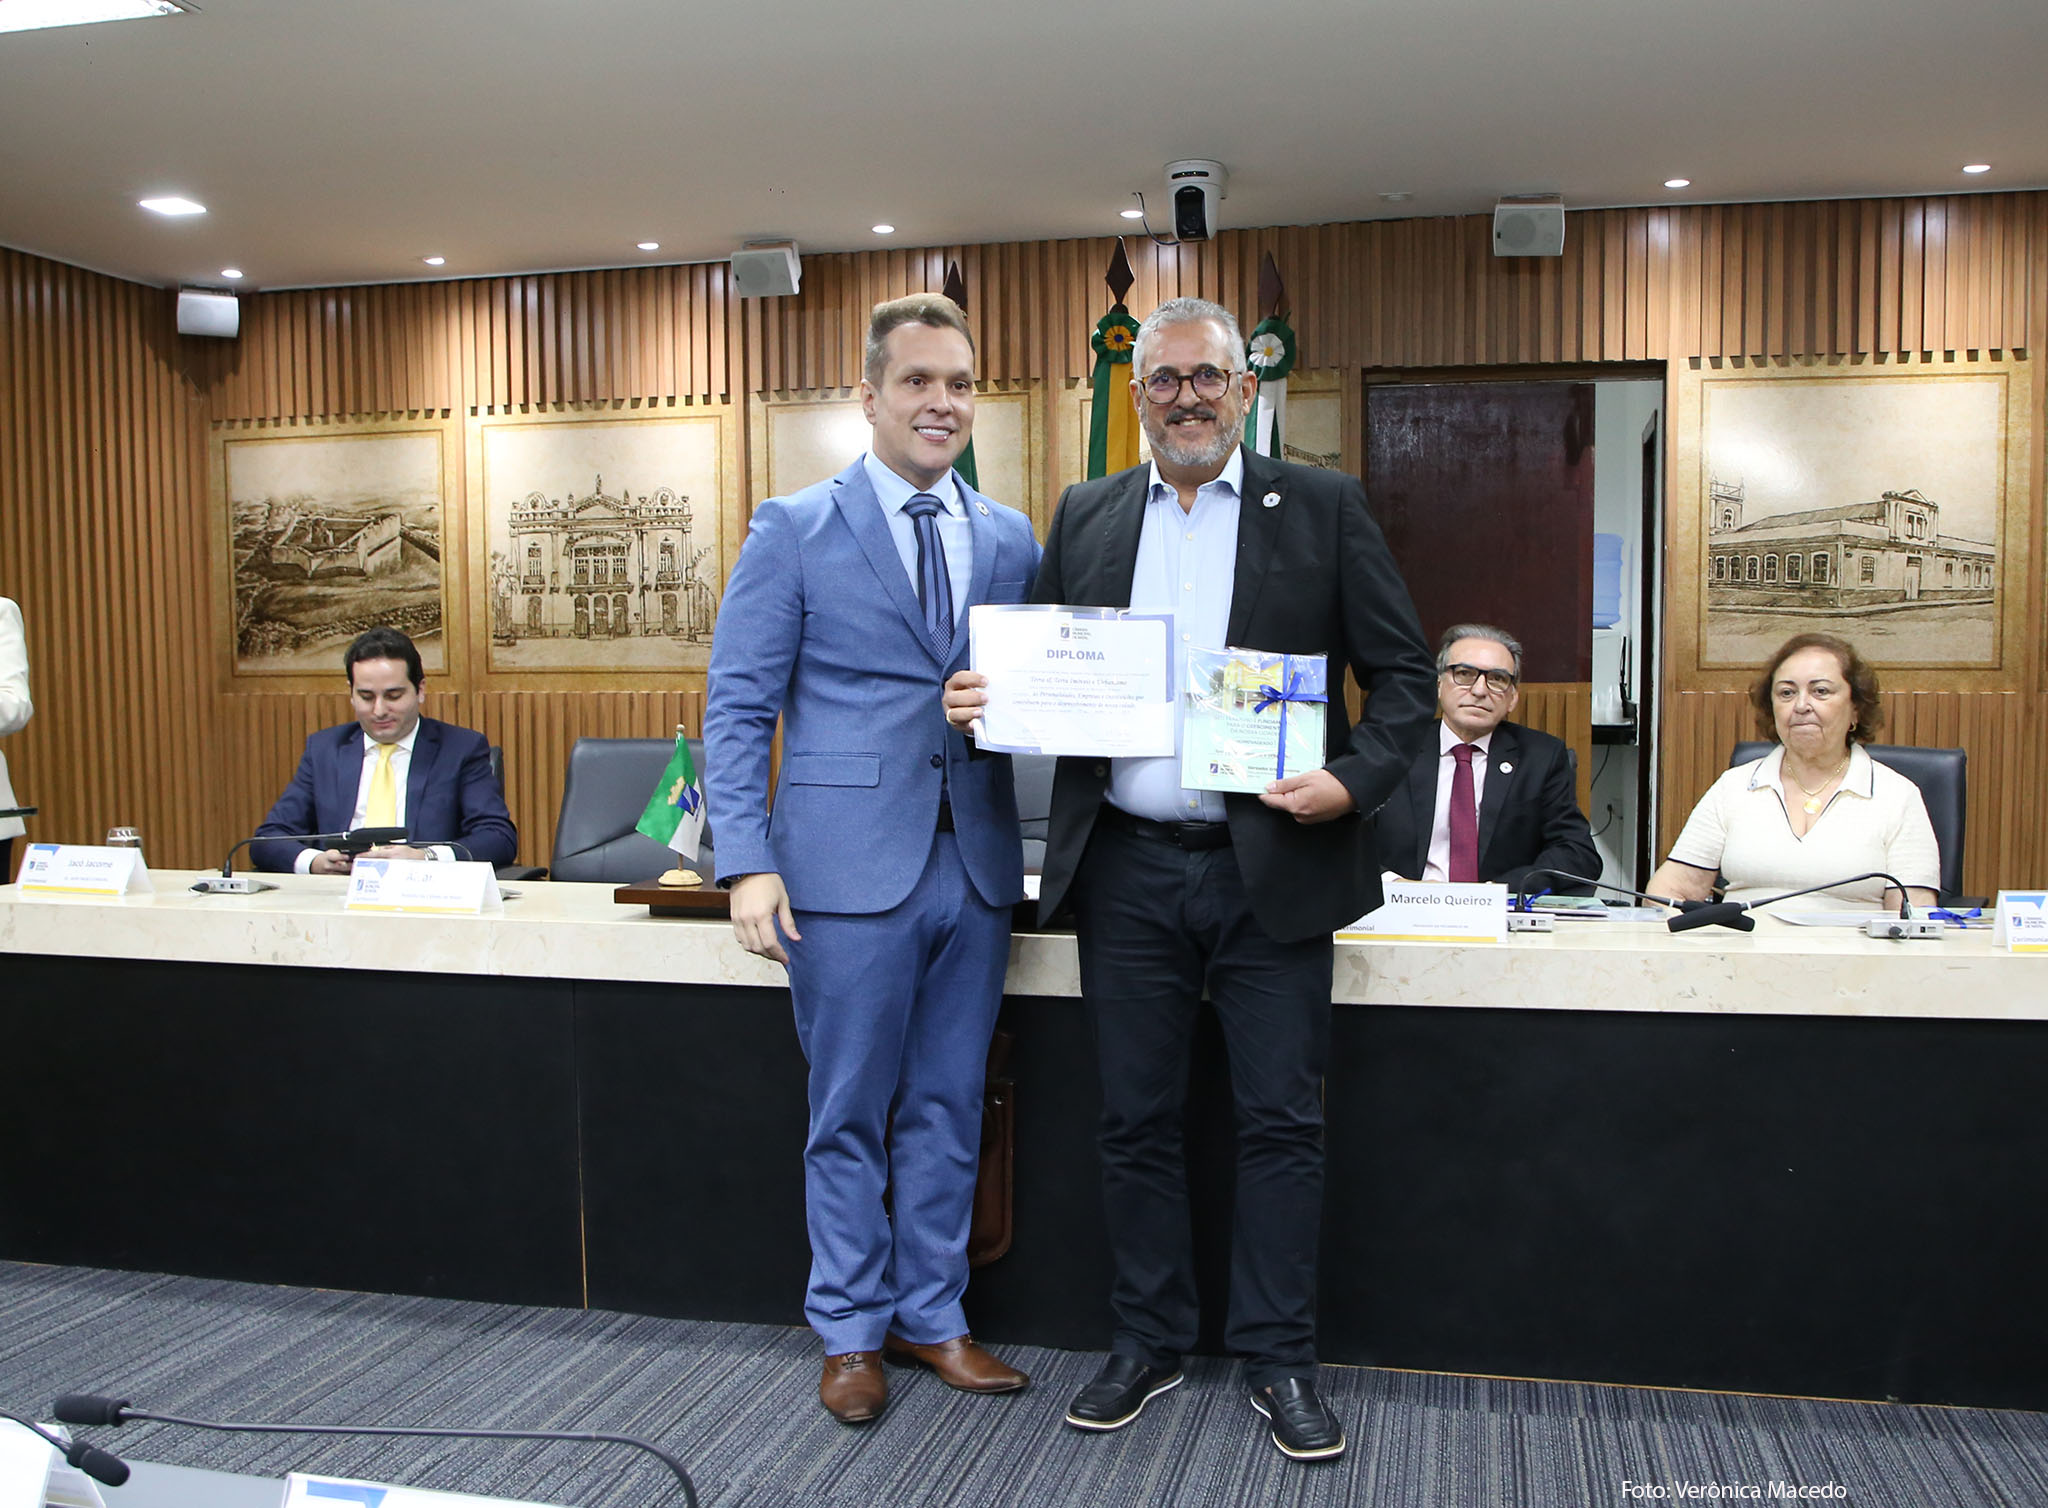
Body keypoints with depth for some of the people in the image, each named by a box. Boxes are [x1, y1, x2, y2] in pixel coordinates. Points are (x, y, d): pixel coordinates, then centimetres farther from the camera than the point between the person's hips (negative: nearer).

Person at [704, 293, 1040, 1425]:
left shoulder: (1012, 539, 11)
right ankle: (851, 1332, 24)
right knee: (851, 1114, 7)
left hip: (975, 864, 4)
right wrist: (749, 863, -13)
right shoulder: (795, 530, -1)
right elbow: (738, 706, -4)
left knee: (949, 1108, 13)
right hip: (850, 866, -3)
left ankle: (932, 1314, 29)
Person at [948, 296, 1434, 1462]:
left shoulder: (1322, 508, 2)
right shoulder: (1087, 516, 10)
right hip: (1127, 867, 3)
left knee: (1282, 1122, 5)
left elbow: (1403, 675, 0)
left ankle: (1281, 1362, 21)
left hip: (1272, 864, -2)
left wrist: (1354, 783, -16)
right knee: (1137, 1120, 11)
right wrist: (981, 702, -8)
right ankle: (1150, 1342, 28)